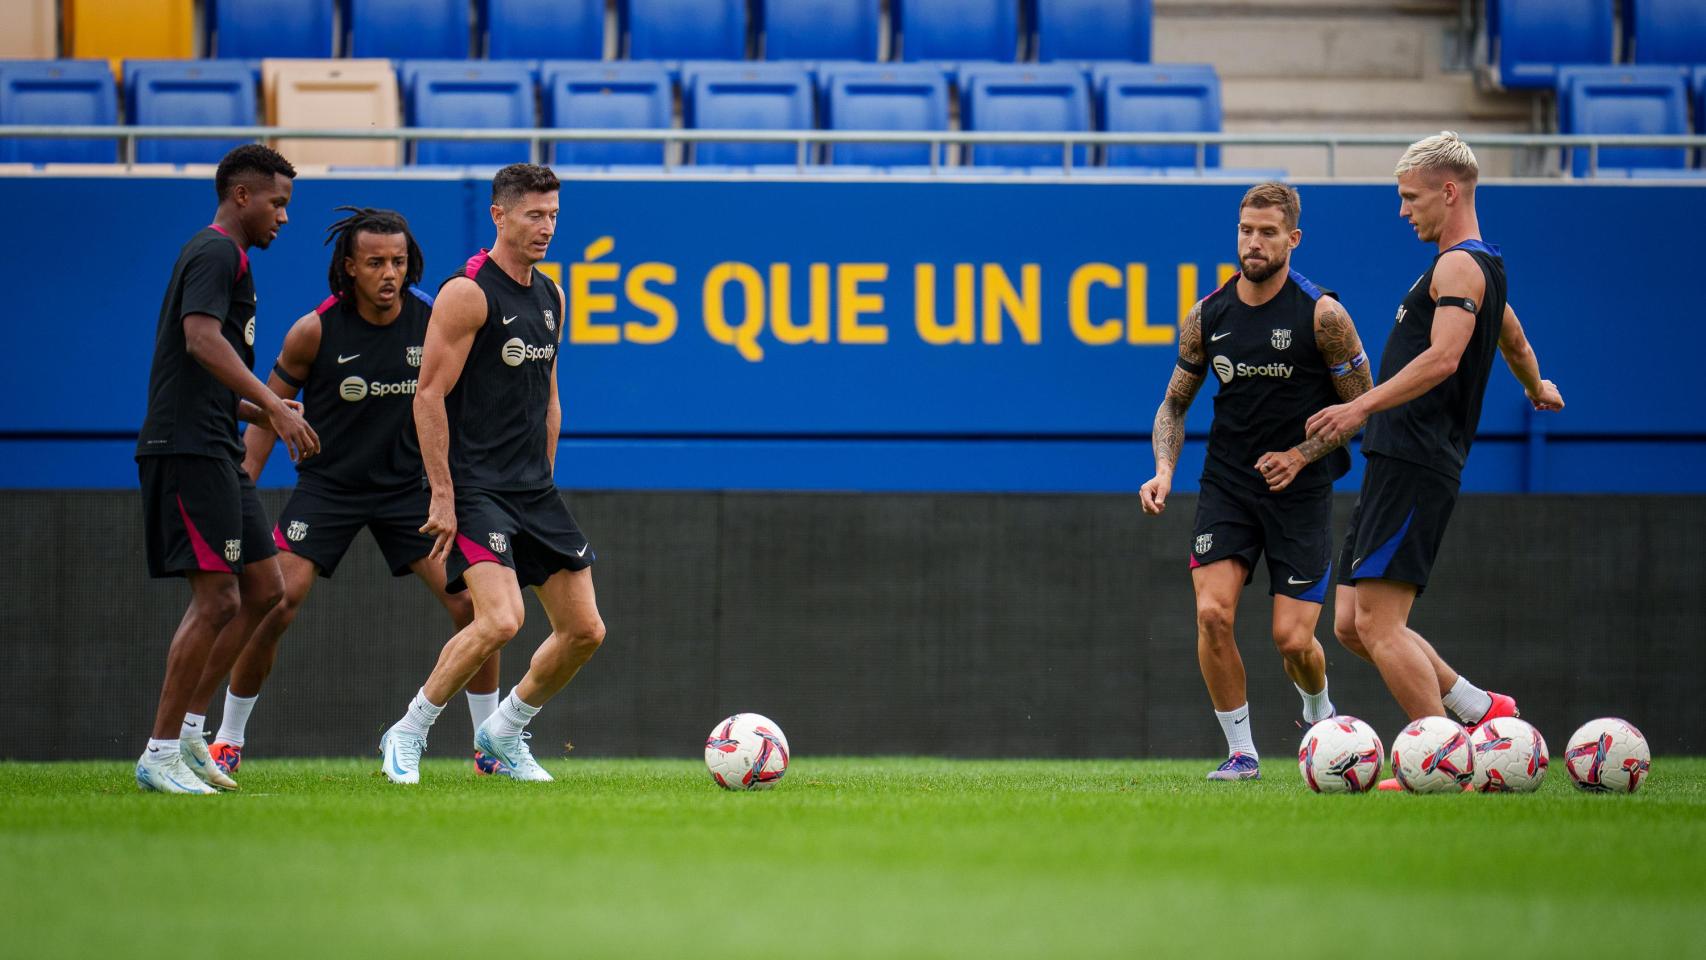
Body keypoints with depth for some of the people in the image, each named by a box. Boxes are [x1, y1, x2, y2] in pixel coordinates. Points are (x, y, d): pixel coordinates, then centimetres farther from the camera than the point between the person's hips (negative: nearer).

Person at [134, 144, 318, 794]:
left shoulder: (220, 257, 24)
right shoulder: (217, 254, -8)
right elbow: (202, 339, -25)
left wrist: (270, 415, 20)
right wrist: (274, 407, -30)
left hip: (212, 450, 11)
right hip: (189, 448, -11)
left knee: (264, 590, 10)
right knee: (216, 599, -12)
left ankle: (185, 730, 12)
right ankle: (161, 754, -9)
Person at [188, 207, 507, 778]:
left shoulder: (433, 321, -9)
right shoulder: (315, 330, -13)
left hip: (408, 488, 2)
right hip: (327, 487, -2)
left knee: (471, 601, -9)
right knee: (272, 606, -14)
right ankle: (227, 740, 3)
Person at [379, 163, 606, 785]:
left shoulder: (551, 297, 14)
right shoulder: (468, 293, -11)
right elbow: (429, 396, -13)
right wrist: (442, 496, -17)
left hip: (534, 493, 8)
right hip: (473, 489, -8)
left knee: (584, 629, 3)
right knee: (500, 620, -23)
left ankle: (503, 733, 22)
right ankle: (407, 736, -6)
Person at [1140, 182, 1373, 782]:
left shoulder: (1321, 315, -9)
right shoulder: (1208, 316, 1)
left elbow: (1362, 405, -2)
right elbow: (1175, 402, 12)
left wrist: (1300, 455, -14)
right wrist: (1165, 470, -5)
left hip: (1300, 488, -2)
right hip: (1226, 484, 3)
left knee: (1292, 639, -7)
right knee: (1212, 614, -17)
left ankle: (1319, 712, 29)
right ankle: (1241, 751, -2)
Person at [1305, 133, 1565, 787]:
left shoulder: (1459, 266, -9)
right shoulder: (1482, 268, 23)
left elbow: (1442, 358, -25)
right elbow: (1515, 341, 42)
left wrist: (1363, 406, -32)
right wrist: (1537, 389, 62)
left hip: (1414, 465, -10)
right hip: (1396, 464, 10)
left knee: (1377, 622, -14)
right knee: (1352, 625, 7)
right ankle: (1481, 709, 11)